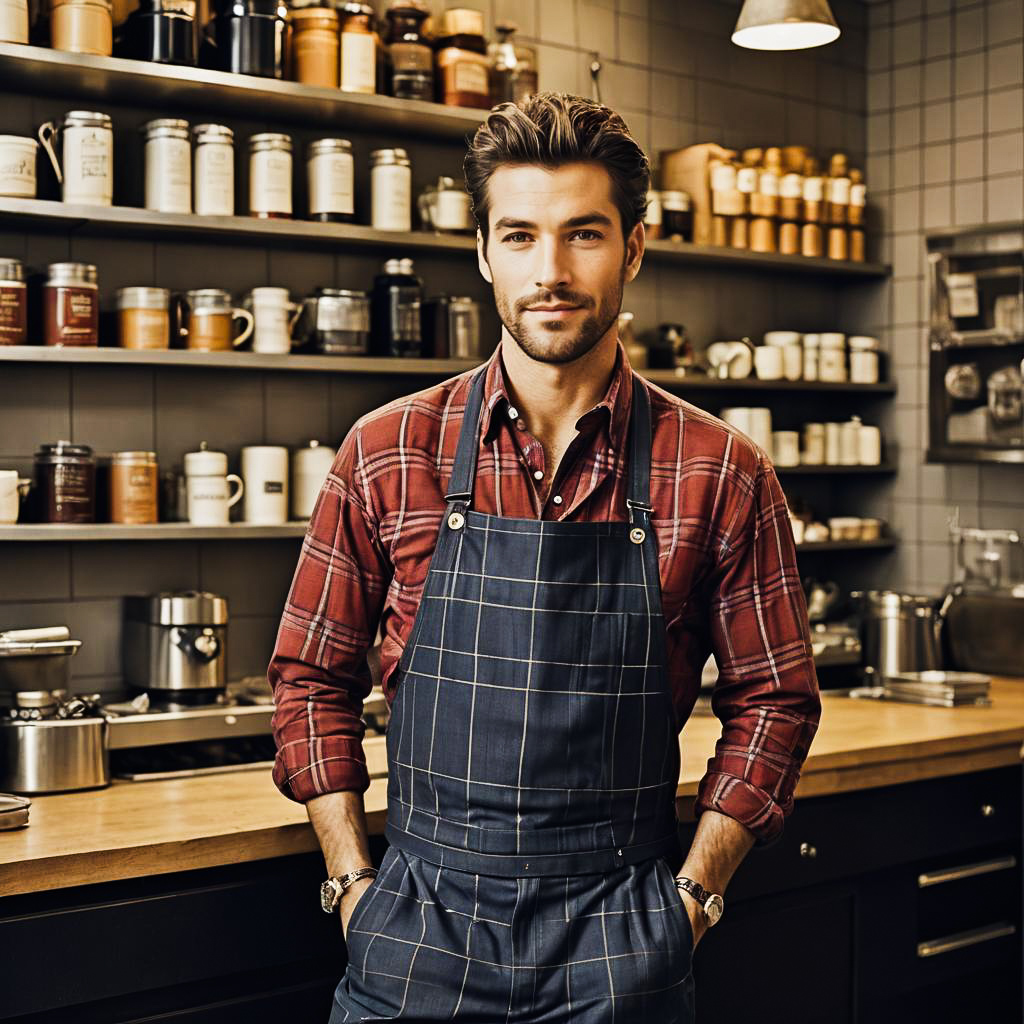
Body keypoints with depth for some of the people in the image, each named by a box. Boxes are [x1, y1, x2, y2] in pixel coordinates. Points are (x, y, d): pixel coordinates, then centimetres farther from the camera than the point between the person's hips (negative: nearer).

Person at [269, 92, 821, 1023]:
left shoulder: (721, 473, -4)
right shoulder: (385, 453, -2)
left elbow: (773, 701, 3)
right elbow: (313, 678, 7)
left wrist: (692, 895, -2)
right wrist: (353, 882, 1)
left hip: (618, 945, 0)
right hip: (417, 928, 1)